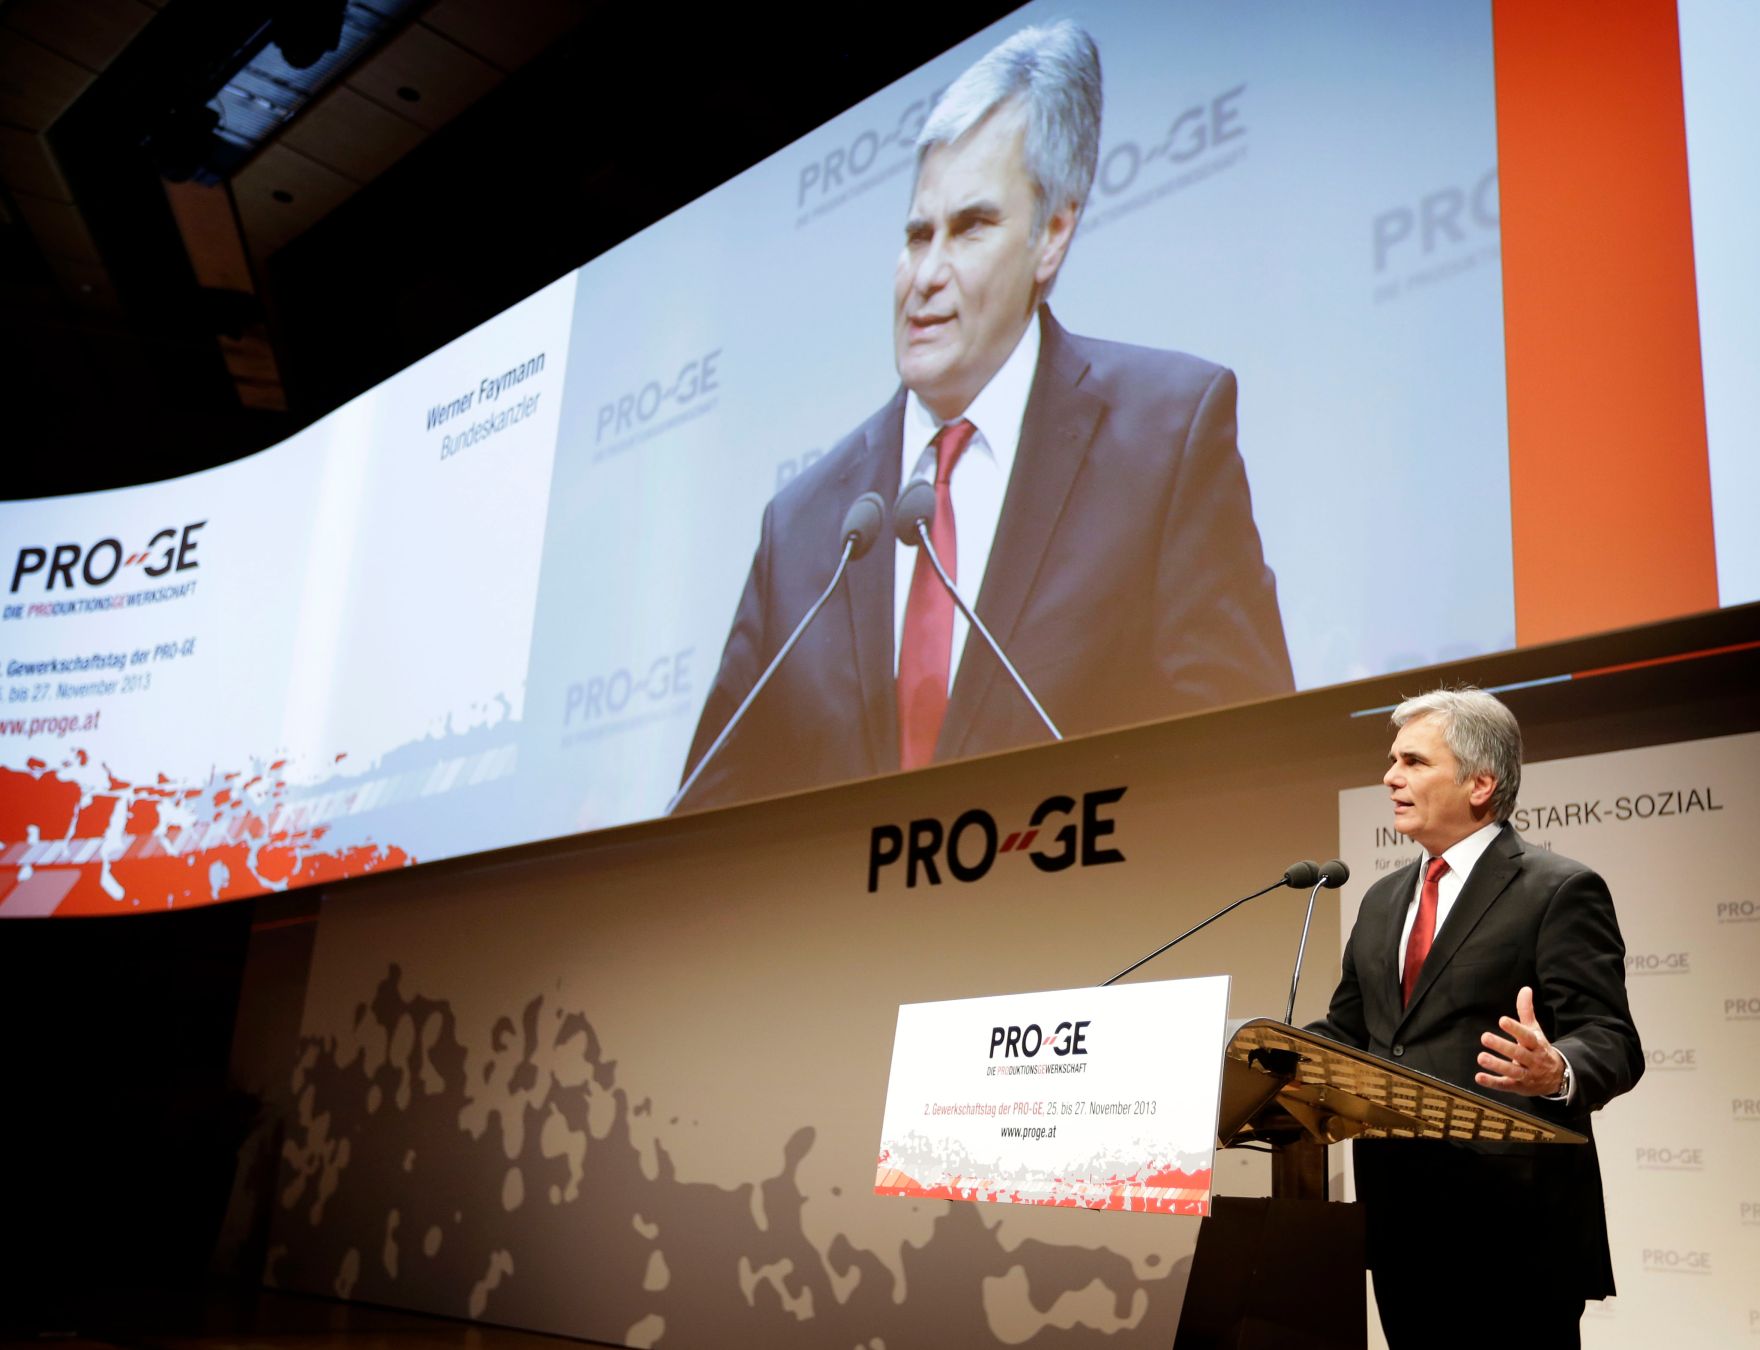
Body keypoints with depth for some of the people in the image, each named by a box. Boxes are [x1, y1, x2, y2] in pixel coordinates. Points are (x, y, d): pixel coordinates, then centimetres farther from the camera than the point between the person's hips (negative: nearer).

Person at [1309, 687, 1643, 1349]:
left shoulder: (1561, 890, -5)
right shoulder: (1381, 901, 17)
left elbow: (1611, 1040, -13)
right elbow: (1344, 1031, 19)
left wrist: (1557, 1072, -34)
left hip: (1515, 1217, -6)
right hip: (1399, 1213, 7)